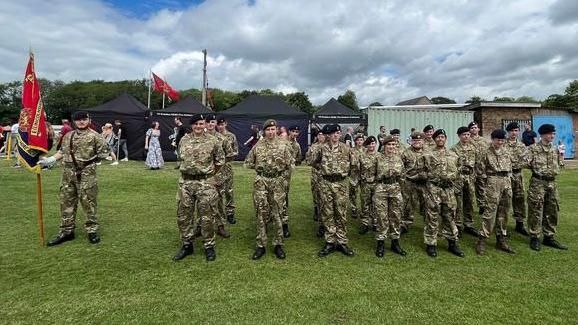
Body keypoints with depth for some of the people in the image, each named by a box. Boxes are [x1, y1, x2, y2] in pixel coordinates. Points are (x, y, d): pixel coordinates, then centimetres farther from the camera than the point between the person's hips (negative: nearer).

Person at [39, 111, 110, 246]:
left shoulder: (94, 136, -3)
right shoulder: (68, 136, 13)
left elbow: (104, 152, -2)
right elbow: (62, 152, 17)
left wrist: (91, 159, -4)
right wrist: (50, 160, 4)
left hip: (86, 173, -5)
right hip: (69, 172, 6)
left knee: (88, 201, -1)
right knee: (66, 201, 9)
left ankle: (92, 230, 9)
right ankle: (67, 231, 20)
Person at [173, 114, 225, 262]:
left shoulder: (212, 141, -3)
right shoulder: (184, 140, 7)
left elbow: (220, 160, 7)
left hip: (206, 183, -3)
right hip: (185, 182, 4)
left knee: (207, 216, 2)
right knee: (183, 215, 9)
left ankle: (209, 246, 17)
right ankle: (187, 245, 25)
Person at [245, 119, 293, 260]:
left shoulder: (283, 145, 1)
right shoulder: (258, 145, 4)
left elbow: (290, 165, 3)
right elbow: (248, 163, 10)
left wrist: (279, 168, -5)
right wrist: (259, 167, 3)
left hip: (278, 182, -1)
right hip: (261, 182, 1)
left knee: (277, 213, 5)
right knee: (261, 213, 4)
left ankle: (278, 245, 18)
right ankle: (261, 245, 14)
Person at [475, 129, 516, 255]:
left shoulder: (506, 151, 12)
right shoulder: (485, 153, -6)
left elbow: (510, 165, 22)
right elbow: (479, 169, -7)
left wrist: (507, 177, 11)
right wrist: (488, 178, -3)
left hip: (507, 182, 6)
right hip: (493, 183, -6)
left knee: (503, 212, 10)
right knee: (490, 211, -10)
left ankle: (501, 240, 20)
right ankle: (482, 240, -6)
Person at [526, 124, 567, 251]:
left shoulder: (555, 149, 12)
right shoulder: (533, 148, -7)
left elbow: (558, 166, 21)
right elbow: (526, 164, -10)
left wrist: (561, 156, 13)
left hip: (552, 183, 6)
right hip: (538, 183, -6)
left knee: (552, 211, 11)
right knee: (536, 211, -2)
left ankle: (549, 237, 22)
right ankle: (534, 238, 7)